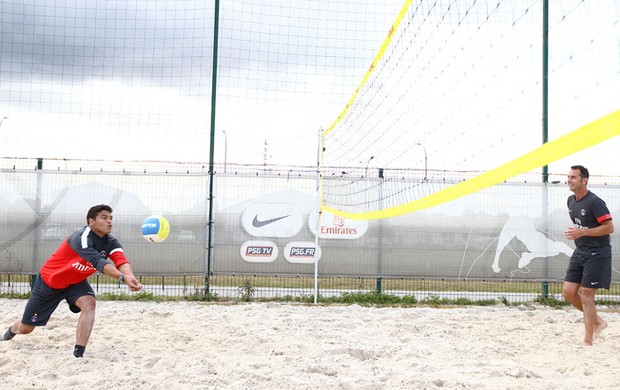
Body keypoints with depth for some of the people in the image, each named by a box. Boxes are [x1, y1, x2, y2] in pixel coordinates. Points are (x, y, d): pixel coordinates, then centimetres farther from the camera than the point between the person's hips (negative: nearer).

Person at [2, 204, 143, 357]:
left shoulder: (111, 242, -17)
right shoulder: (81, 238, -35)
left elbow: (121, 261, -37)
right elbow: (99, 262, -50)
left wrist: (130, 277, -59)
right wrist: (123, 277, -64)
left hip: (75, 282, 4)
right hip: (49, 280, -4)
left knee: (89, 303, -29)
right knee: (26, 328, 11)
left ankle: (78, 354, -26)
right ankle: (12, 330, 50)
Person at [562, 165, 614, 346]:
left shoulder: (595, 202, -16)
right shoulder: (571, 201, 10)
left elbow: (609, 228, -19)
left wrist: (583, 232, -24)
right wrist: (575, 232, 11)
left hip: (597, 253, -8)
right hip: (579, 252, 8)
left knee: (586, 296, -7)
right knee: (568, 292, 3)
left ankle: (588, 341, 4)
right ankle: (598, 321, 22)